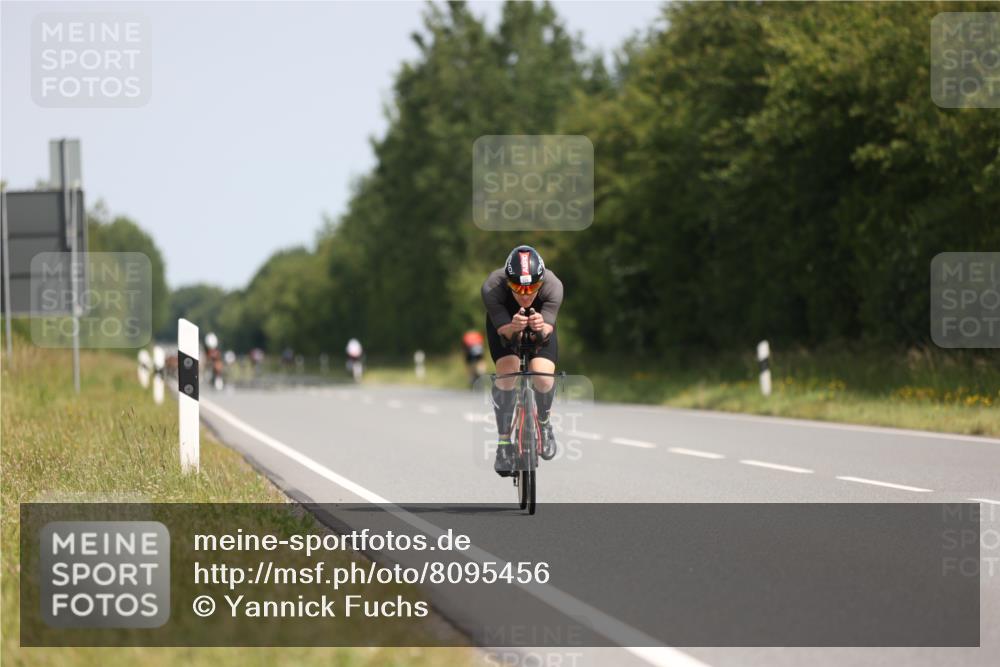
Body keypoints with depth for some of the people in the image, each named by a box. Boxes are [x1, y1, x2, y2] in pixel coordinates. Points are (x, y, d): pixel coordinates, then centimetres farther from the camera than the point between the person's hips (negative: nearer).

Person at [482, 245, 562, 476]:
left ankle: (543, 422, 12)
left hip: (540, 321, 1)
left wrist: (541, 328, -64)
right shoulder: (492, 287, -38)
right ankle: (504, 443, -11)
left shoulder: (553, 286, -36)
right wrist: (513, 328, -62)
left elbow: (548, 329, -41)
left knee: (544, 378, -21)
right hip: (504, 321, -1)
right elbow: (504, 331, -39)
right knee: (507, 372, -27)